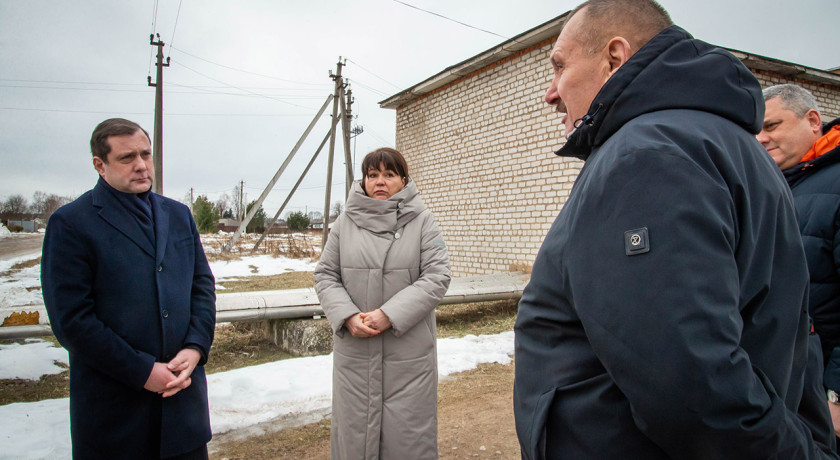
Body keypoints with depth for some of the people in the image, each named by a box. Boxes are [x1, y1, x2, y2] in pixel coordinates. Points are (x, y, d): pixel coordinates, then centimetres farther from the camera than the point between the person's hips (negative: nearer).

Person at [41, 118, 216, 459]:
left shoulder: (178, 214, 11)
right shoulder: (70, 223, -6)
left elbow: (203, 285, 10)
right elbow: (71, 319, -12)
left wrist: (195, 348, -6)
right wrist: (141, 371, -14)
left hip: (184, 391, 5)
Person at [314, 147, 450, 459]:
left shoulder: (422, 221, -2)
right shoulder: (345, 222, 5)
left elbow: (436, 276, -8)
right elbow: (325, 275, 7)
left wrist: (390, 314, -17)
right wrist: (347, 316, -10)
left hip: (408, 352, -2)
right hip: (354, 351, 2)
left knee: (407, 431, 6)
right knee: (354, 427, 13)